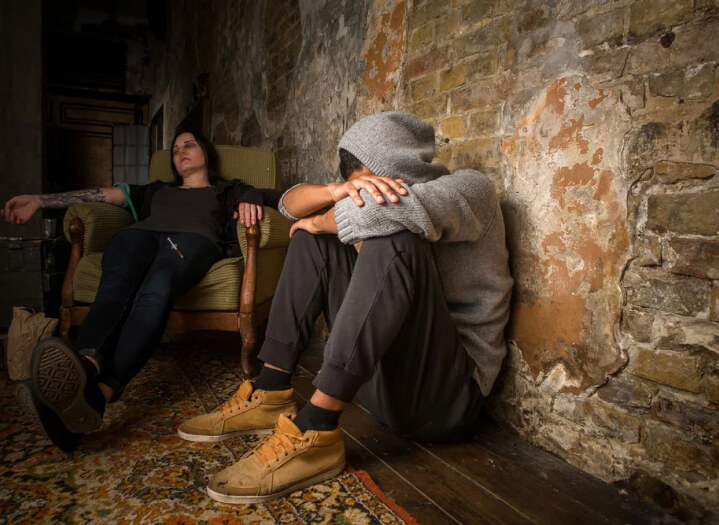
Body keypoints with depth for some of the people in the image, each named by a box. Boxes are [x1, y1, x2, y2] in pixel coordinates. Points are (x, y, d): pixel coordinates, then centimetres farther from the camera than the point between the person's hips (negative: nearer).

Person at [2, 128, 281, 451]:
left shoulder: (227, 190, 35)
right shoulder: (158, 190, 43)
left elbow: (274, 196, 19)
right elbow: (104, 194, 32)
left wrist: (250, 199, -5)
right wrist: (40, 201, 22)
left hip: (193, 239, -3)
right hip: (141, 233, 3)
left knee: (157, 290, -38)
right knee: (115, 288, -34)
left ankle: (100, 393, -62)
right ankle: (86, 366, -62)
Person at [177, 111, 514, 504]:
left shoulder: (469, 187, -7)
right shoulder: (379, 190, 13)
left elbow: (383, 208, -29)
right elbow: (291, 203, 3)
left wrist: (319, 220, -9)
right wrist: (338, 191, -19)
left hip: (446, 389, -6)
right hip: (380, 372, 7)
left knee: (394, 238, -29)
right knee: (316, 238, 3)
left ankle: (314, 431, -27)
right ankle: (270, 395, -2)